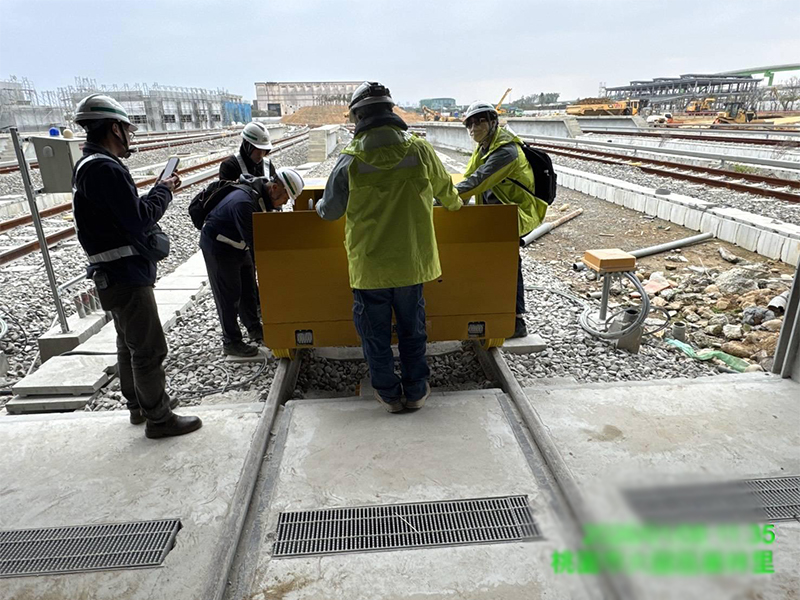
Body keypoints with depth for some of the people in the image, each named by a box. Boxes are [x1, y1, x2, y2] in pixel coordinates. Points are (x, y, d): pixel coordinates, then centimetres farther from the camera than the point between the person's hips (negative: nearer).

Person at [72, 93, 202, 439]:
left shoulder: (88, 165, 13)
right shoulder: (106, 168, -20)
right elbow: (139, 219, -23)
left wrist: (157, 191, 5)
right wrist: (164, 191, -8)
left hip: (113, 275, 11)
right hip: (126, 275, -11)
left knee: (129, 344, 21)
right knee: (149, 349, -1)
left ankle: (139, 405, 36)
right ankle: (159, 419, 11)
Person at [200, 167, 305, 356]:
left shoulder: (264, 196, -5)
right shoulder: (244, 202, -34)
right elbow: (251, 239, -31)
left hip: (239, 246, 9)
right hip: (218, 247, -9)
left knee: (249, 290, 15)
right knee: (229, 294, -2)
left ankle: (254, 330, 31)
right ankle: (231, 343, 10)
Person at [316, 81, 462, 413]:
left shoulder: (351, 160, -11)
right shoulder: (420, 150, -6)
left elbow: (330, 210, 0)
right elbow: (445, 189, 11)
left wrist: (319, 206, 26)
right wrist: (455, 203, 35)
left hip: (368, 262, -2)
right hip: (412, 259, 2)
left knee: (375, 330, 14)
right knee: (412, 327, 17)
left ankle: (388, 393, 25)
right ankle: (416, 391, 28)